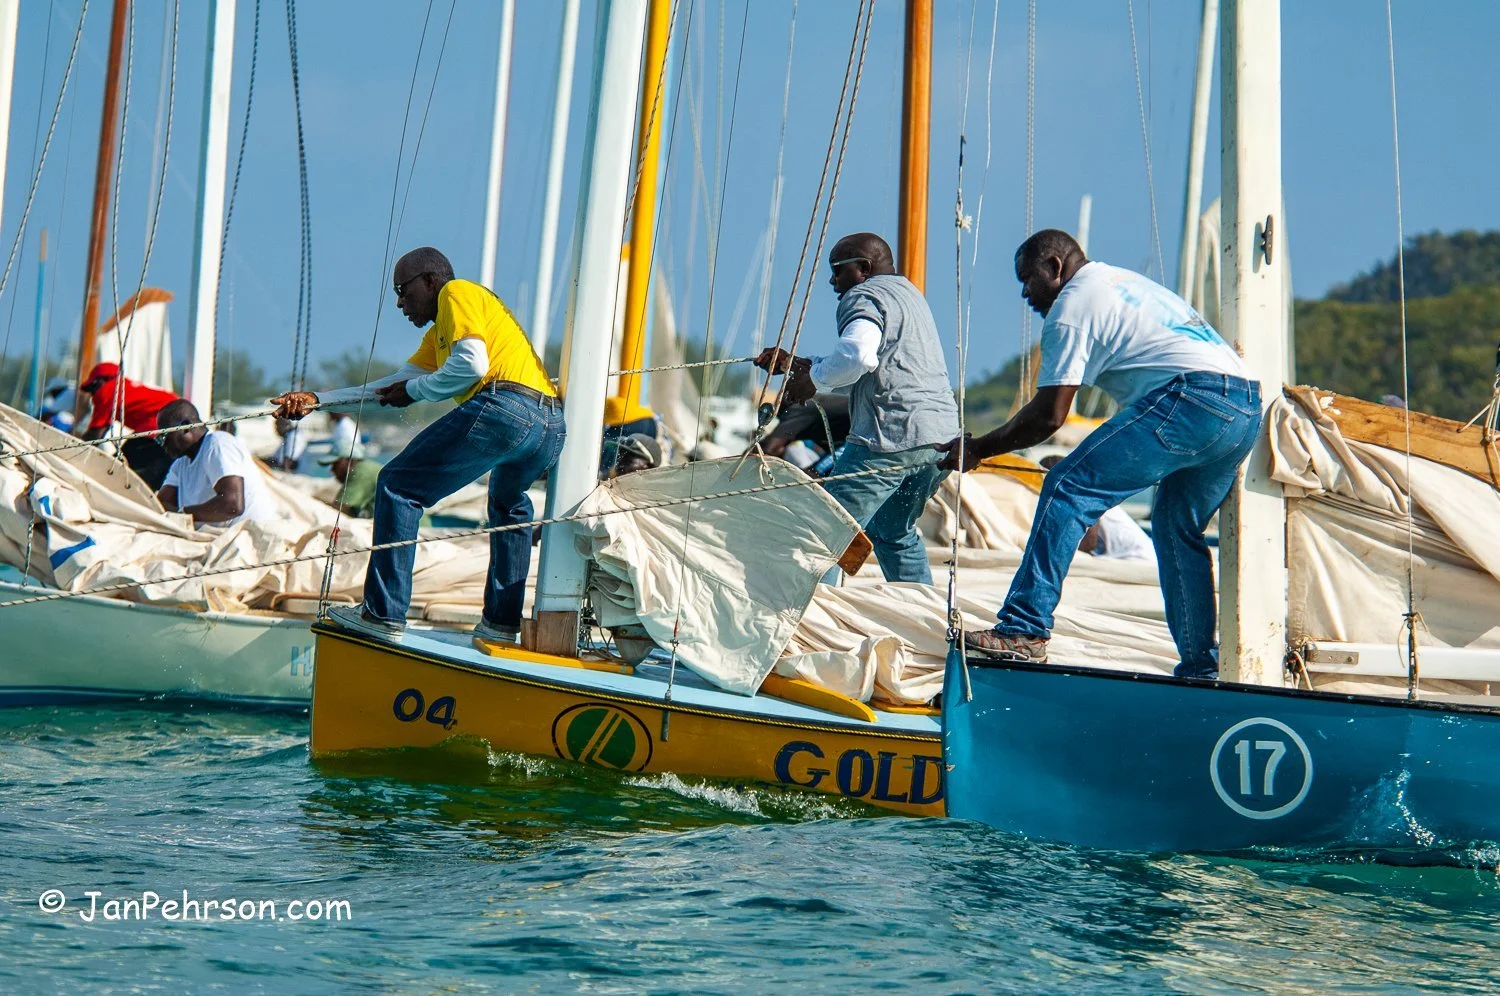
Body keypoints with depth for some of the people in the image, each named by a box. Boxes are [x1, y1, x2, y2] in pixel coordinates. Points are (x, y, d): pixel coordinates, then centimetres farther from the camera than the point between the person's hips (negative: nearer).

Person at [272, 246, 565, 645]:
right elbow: (394, 386, 33)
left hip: (503, 406, -10)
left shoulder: (457, 293, 9)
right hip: (554, 425, 10)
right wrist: (317, 399, 28)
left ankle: (383, 614, -6)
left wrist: (414, 391, 6)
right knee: (510, 505, 37)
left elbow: (472, 365, -7)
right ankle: (502, 622, 28)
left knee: (398, 487, -2)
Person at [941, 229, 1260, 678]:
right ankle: (1201, 668, 21)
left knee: (1068, 489, -8)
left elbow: (1049, 416, -2)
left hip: (1190, 398, -9)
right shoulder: (1126, 281, 31)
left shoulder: (1072, 305, 3)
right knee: (1177, 528, 21)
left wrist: (978, 449, 9)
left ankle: (1024, 630, -16)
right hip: (1247, 409, 9)